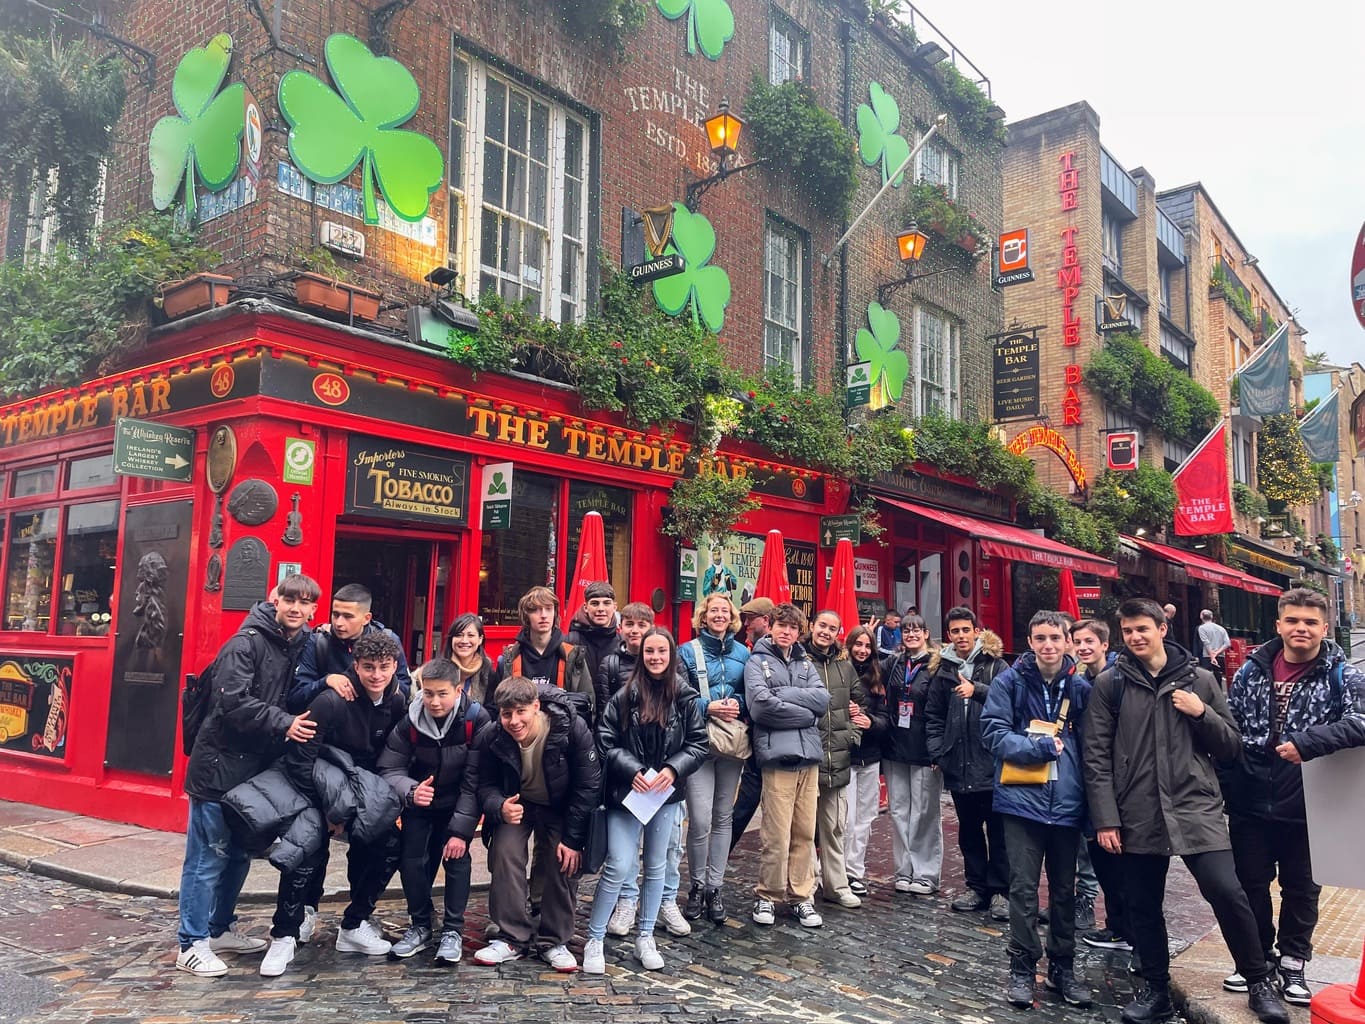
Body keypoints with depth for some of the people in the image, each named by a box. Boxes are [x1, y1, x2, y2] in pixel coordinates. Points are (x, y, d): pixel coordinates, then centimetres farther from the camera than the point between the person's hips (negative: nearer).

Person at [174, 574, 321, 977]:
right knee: (208, 857, 0)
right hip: (220, 765, -7)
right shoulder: (246, 644, -15)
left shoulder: (305, 646, 7)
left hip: (256, 767, 7)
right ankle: (192, 945, 10)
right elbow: (234, 703, -23)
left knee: (239, 854, 17)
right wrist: (283, 724, -27)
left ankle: (220, 929, 32)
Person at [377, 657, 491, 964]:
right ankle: (420, 926, 16)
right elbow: (390, 769, -16)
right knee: (412, 860, -5)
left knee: (456, 856, -16)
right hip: (419, 803, 2)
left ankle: (452, 930, 0)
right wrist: (411, 791, -38)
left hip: (459, 803, -2)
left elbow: (475, 781, -24)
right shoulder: (409, 721, -19)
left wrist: (461, 829, -27)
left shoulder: (476, 720, -26)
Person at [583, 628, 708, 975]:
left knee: (656, 867, 13)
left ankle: (645, 938, 27)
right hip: (627, 793, -2)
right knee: (619, 867, -8)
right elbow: (606, 742, -4)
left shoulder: (685, 698, 0)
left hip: (666, 794, 3)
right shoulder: (624, 696, -4)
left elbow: (699, 744, 1)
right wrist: (632, 771, -17)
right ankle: (594, 939, 8)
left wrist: (673, 769, -13)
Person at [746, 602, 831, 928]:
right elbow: (760, 705, -13)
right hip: (777, 755, -5)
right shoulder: (758, 662, 3)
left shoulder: (804, 663, 17)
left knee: (805, 832, 9)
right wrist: (805, 714, -6)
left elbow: (823, 698, 0)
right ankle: (767, 896, 13)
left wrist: (781, 694, -9)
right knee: (776, 834, -3)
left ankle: (802, 896, 20)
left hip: (809, 756, 5)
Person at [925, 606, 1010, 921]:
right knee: (968, 829, 13)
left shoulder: (995, 665, -1)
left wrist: (977, 690, -25)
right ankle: (977, 886, 24)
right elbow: (933, 716, 13)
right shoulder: (942, 670, 9)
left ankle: (1000, 890, 11)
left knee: (998, 829, 2)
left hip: (991, 762, -4)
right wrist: (937, 752, 5)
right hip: (958, 765, 4)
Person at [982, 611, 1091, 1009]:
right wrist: (1040, 748, -17)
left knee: (1064, 888, 14)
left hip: (1066, 800, 3)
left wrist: (1090, 796, -2)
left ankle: (1062, 967, 28)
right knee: (1024, 888, 3)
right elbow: (994, 731, -9)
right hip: (1023, 798, -3)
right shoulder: (1010, 681, -4)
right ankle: (1022, 968, 17)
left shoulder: (1080, 686, 4)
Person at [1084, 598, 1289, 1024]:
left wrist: (1202, 713, -9)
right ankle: (1157, 990, 26)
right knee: (1143, 906, 8)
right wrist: (1105, 818, -6)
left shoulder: (1199, 679, 6)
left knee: (1226, 891, -9)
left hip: (1196, 809, 0)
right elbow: (1097, 756, 0)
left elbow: (1232, 745, 10)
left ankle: (1259, 982, 13)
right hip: (1137, 815, 1)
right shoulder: (1109, 683, 2)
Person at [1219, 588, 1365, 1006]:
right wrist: (1228, 784, 2)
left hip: (1305, 806, -2)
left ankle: (1292, 964, 31)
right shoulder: (1252, 670, 1)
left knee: (1300, 888, 14)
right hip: (1249, 804, 2)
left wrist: (1306, 742, -35)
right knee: (1250, 884, 13)